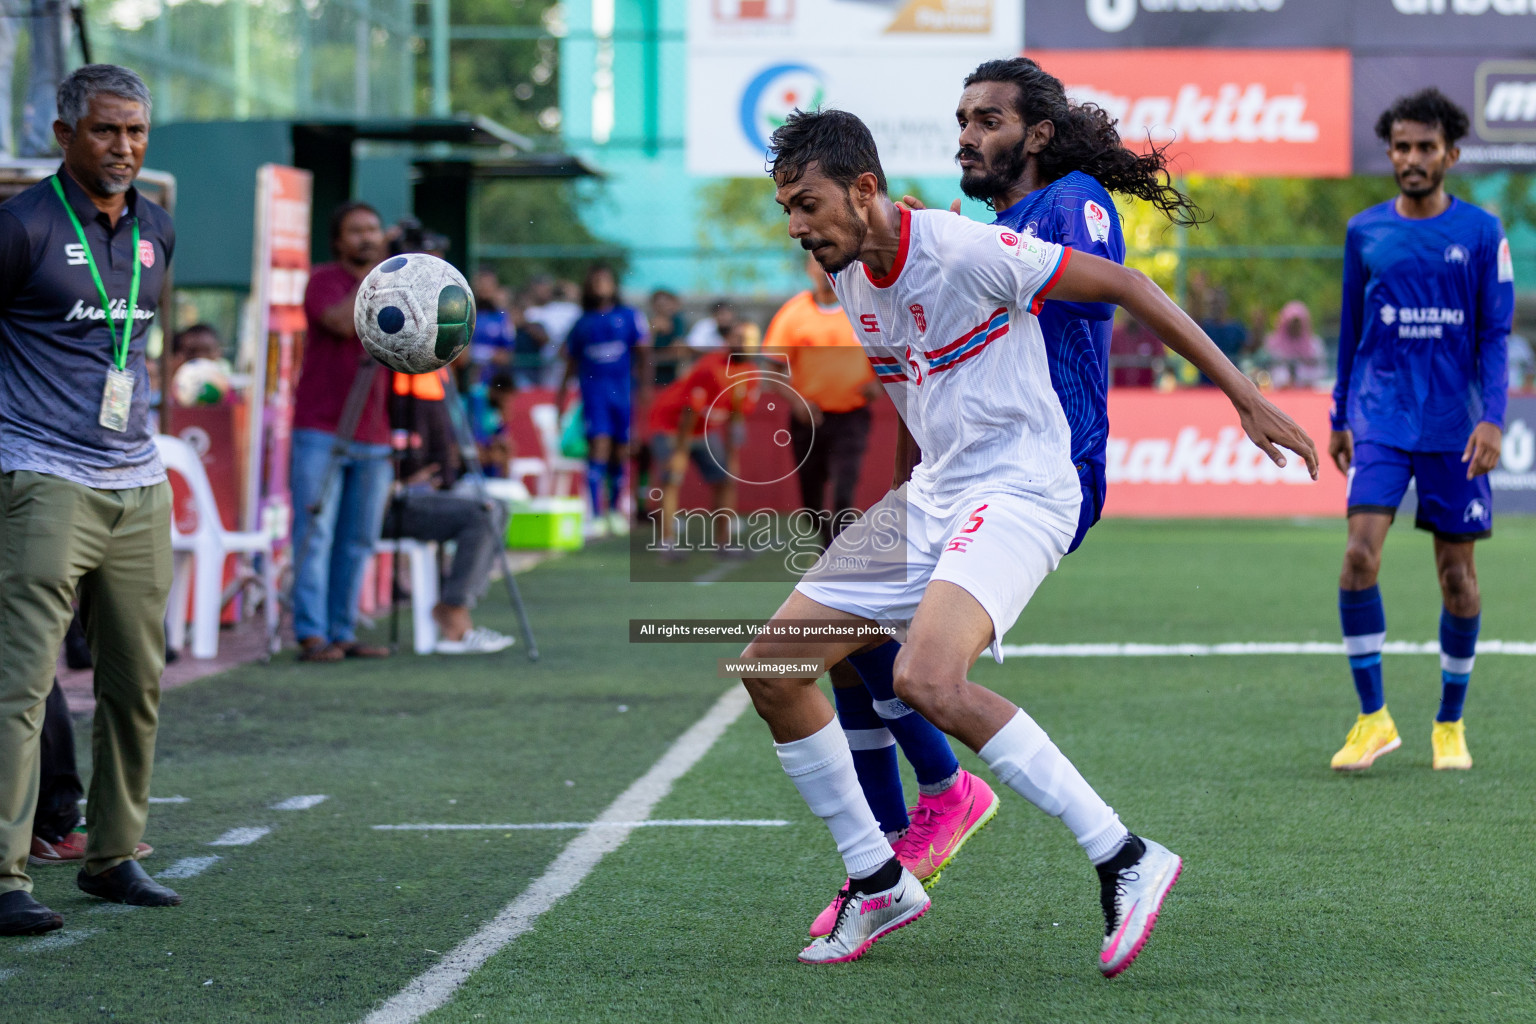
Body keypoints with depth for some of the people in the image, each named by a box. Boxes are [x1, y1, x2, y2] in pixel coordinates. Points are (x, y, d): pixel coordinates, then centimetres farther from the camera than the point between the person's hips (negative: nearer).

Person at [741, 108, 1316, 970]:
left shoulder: (966, 251, -18)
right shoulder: (848, 278, 6)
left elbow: (1121, 283, -14)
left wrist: (1245, 396, -15)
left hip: (1018, 493, -9)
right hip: (931, 497, 9)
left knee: (926, 680, -32)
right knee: (770, 666, 2)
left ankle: (1126, 860, -23)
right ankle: (879, 883, 15)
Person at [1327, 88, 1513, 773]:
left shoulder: (1481, 234, 1)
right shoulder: (1365, 233, 6)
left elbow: (1495, 334, 0)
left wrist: (1491, 417, -11)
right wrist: (1340, 417, 16)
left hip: (1456, 427, -1)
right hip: (1381, 420, 1)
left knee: (1457, 575, 4)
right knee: (1360, 556, -16)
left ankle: (1450, 724, 20)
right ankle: (1373, 718, -6)